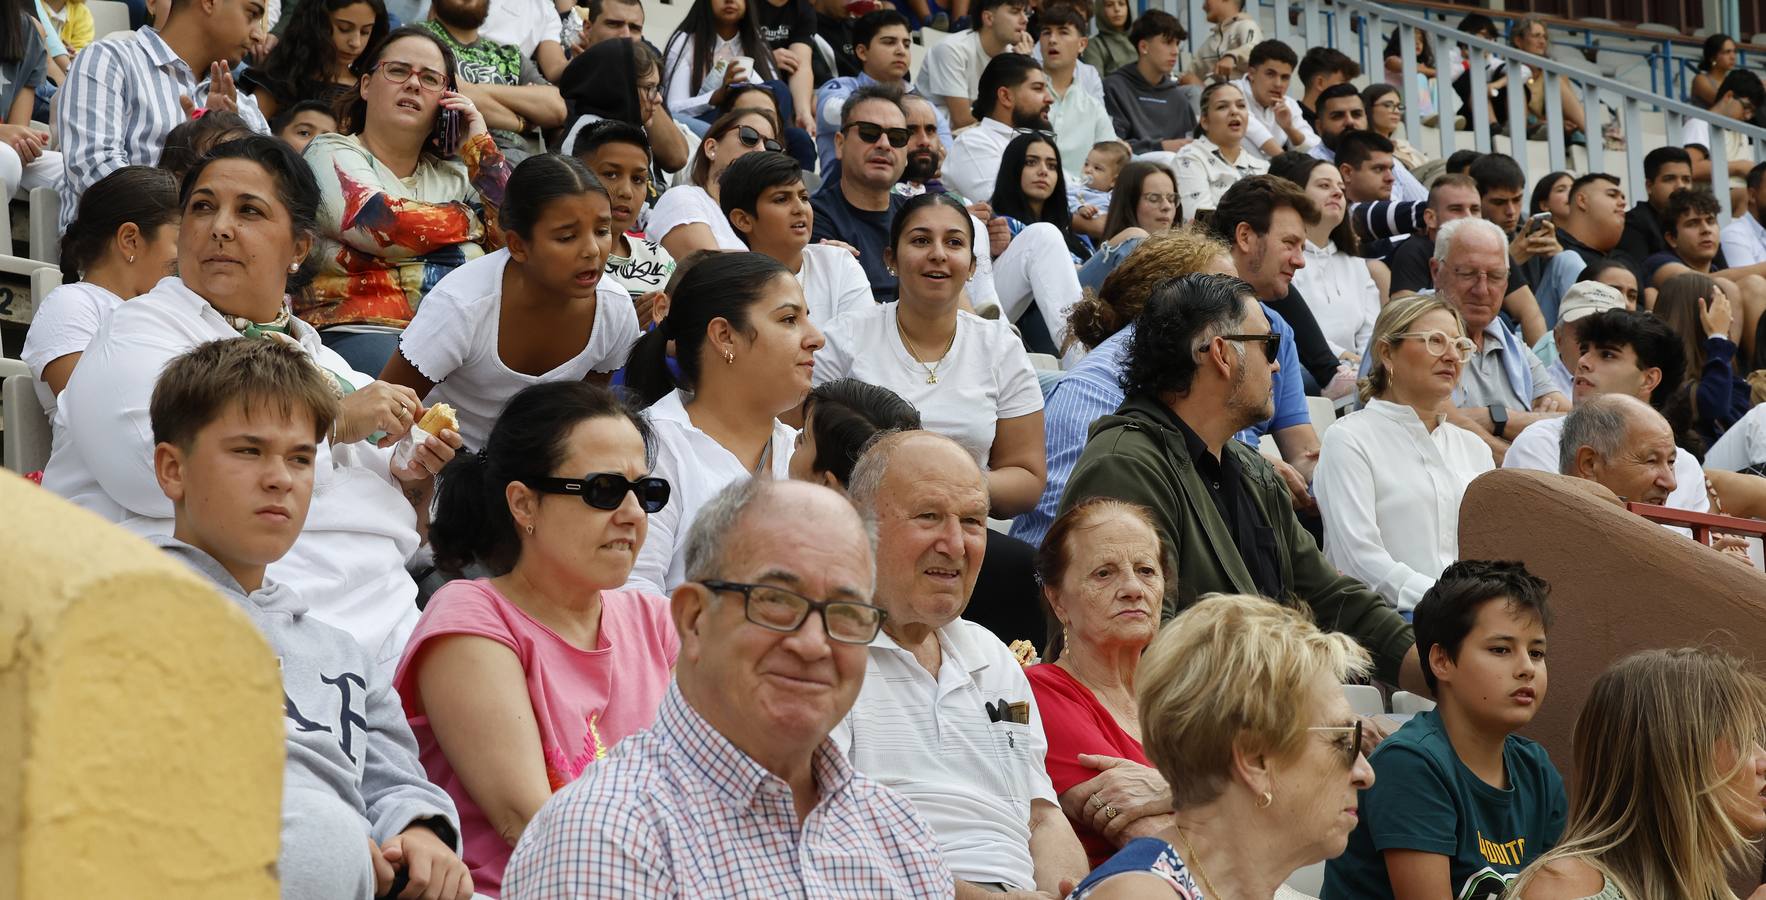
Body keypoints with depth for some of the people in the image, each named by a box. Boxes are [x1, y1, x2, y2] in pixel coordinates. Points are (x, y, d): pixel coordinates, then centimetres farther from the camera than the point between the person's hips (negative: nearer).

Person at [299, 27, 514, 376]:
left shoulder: (455, 176, 24)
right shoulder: (330, 154, 9)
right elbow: (384, 225, -10)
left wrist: (480, 145, 10)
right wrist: (472, 219, 7)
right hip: (361, 332, -5)